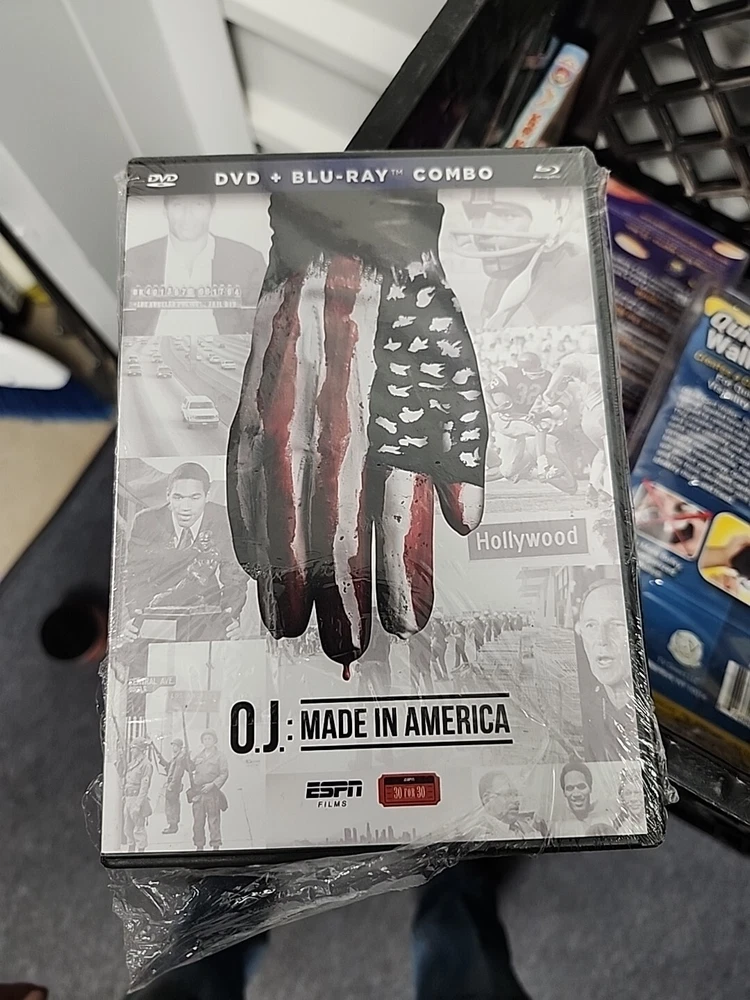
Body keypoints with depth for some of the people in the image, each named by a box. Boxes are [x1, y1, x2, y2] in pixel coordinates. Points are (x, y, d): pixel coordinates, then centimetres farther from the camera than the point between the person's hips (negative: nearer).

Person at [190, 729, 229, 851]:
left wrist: (212, 784, -15)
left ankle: (215, 847, 6)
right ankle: (199, 846, 19)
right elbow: (191, 769, 22)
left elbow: (224, 774, -5)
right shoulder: (199, 756, 15)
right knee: (198, 821, 7)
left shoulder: (219, 756, 1)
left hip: (212, 793, -4)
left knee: (214, 821, -2)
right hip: (197, 793, 4)